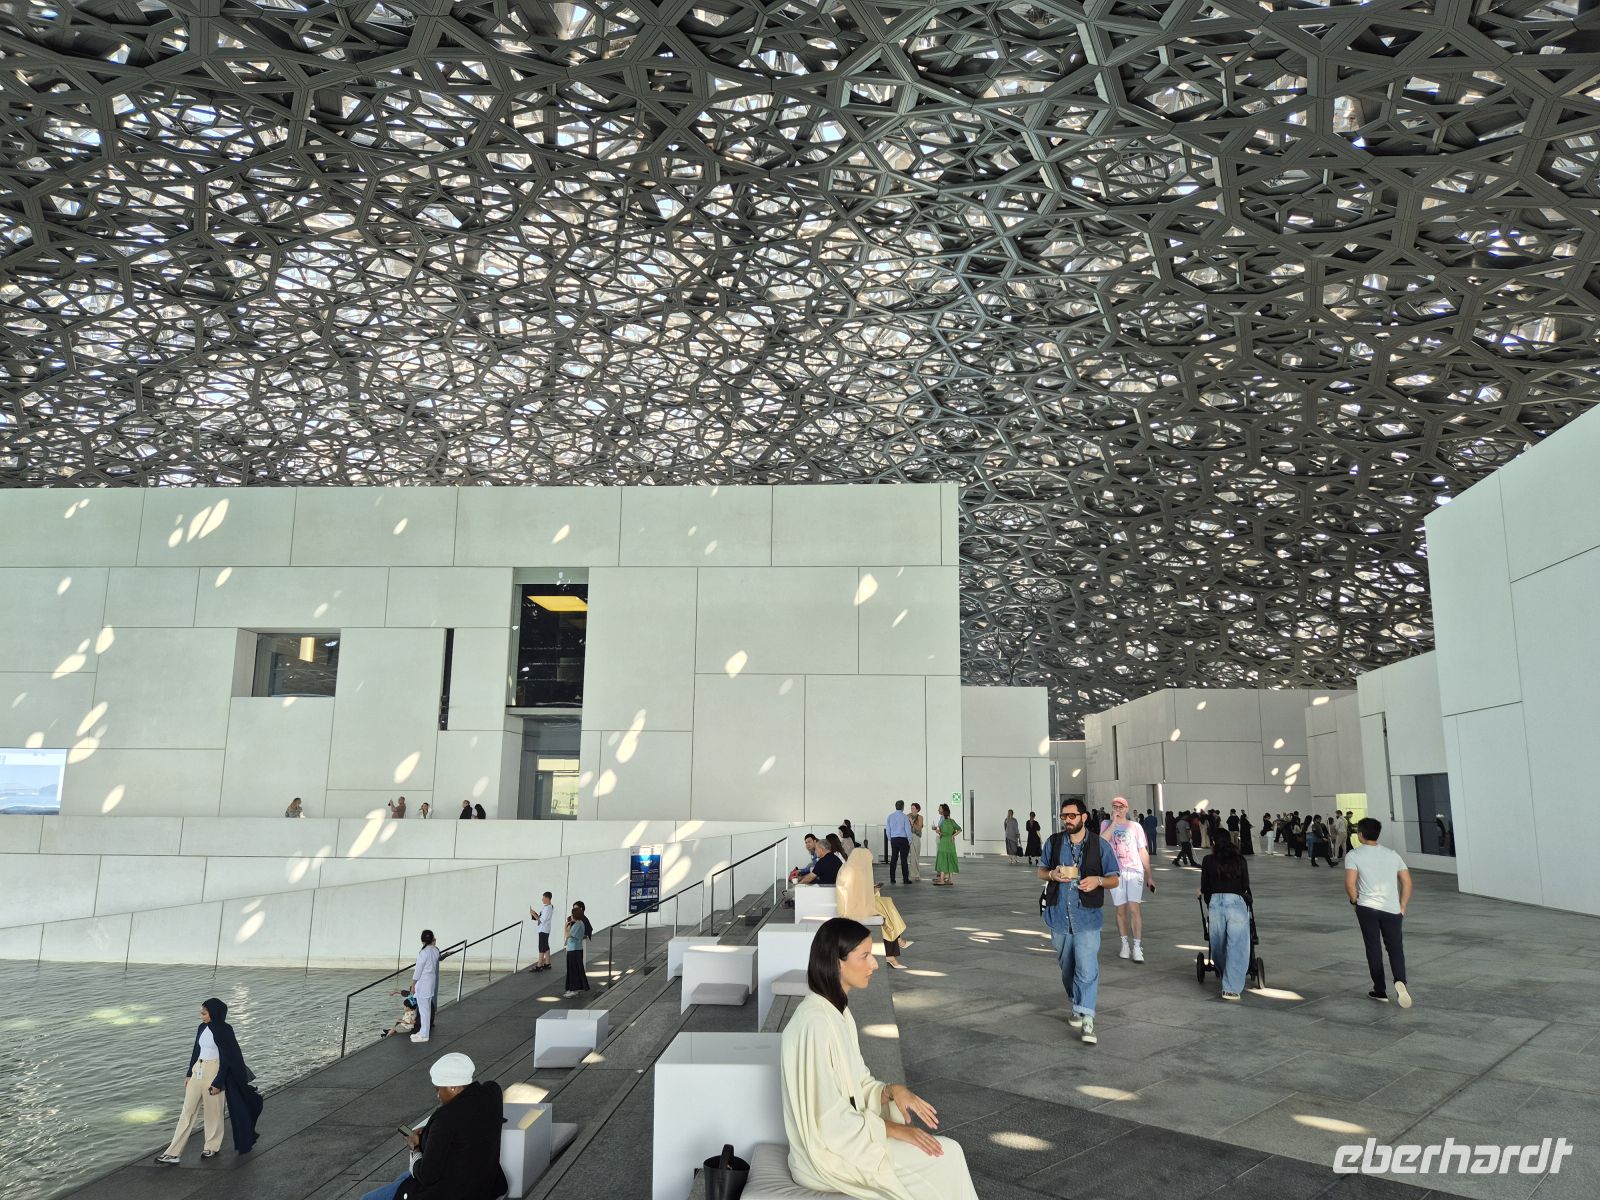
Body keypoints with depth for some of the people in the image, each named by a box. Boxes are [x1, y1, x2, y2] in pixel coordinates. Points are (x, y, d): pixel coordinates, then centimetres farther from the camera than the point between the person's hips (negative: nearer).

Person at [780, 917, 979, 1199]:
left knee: (947, 1152, -1)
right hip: (827, 1155, -8)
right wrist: (893, 1128, -16)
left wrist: (892, 1090, -7)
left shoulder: (838, 1011, 6)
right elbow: (828, 1121, -24)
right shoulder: (814, 1023, -25)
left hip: (845, 1135, 8)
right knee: (944, 1158, -9)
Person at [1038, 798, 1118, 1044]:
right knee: (1067, 967, 16)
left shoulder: (1099, 845, -2)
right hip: (1059, 915, 3)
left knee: (1087, 969, -13)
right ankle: (1077, 1005, 36)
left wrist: (1098, 880, -18)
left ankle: (1086, 1019, -10)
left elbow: (1114, 880, 4)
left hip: (1087, 916, -3)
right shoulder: (1053, 842, 4)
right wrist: (1052, 874, -8)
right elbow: (1041, 870, 15)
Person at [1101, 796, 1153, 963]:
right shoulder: (1106, 825, 6)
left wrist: (1149, 876, 8)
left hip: (1135, 871, -1)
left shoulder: (1135, 826, 6)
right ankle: (1125, 945, 17)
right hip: (1115, 873, 1)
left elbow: (1143, 852, 9)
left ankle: (1137, 947, -8)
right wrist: (1114, 822, -15)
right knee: (1120, 910, 6)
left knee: (1134, 908, -10)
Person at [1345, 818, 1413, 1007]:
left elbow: (1350, 884, -13)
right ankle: (1400, 981, -15)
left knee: (1373, 949, 8)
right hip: (1392, 910, 3)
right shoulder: (1392, 854, 9)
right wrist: (1402, 907, 12)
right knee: (1395, 948, 10)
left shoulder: (1354, 855, -3)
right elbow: (1407, 882, 7)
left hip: (1367, 908, -2)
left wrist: (1355, 900, 4)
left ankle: (1380, 991, 14)